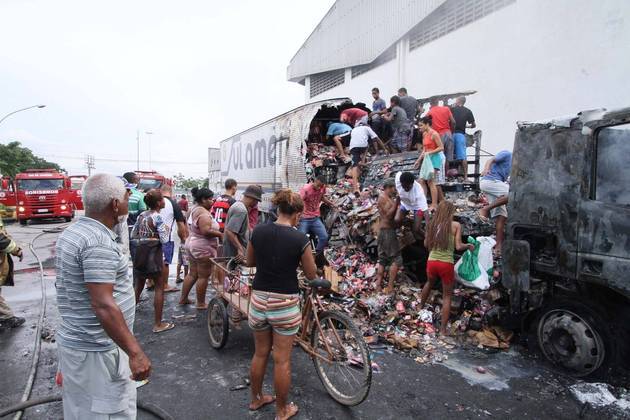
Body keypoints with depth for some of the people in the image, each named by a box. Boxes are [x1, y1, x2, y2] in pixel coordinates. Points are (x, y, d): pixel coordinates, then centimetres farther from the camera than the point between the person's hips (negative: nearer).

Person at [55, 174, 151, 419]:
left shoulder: (71, 233, 7)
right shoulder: (99, 242, -24)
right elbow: (103, 305, -29)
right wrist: (135, 353, -27)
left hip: (73, 341, 10)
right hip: (96, 350, -10)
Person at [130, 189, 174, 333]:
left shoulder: (141, 216, 7)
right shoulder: (158, 217, -14)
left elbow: (133, 236, 10)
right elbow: (164, 240, -17)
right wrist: (167, 229, -1)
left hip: (140, 254, 7)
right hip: (154, 254, -7)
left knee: (138, 288, 17)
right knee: (159, 288, 4)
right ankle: (158, 324, 9)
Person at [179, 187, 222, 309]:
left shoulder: (194, 209, 11)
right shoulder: (203, 213, -20)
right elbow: (206, 231, -30)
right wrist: (220, 234, -19)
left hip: (192, 243, 10)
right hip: (203, 247, -10)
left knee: (193, 274, 19)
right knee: (203, 276, 1)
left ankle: (183, 298, 28)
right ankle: (201, 303, 11)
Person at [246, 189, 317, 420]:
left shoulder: (258, 231, -4)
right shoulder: (300, 239, -15)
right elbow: (311, 275, -4)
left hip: (259, 299, 4)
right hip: (285, 303, -4)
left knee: (260, 353, 23)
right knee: (282, 360, 12)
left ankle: (256, 399, 43)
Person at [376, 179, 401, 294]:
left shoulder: (389, 198, 19)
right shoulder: (383, 197, -9)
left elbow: (393, 215, 18)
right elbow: (389, 214, -18)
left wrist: (397, 203, 10)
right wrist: (396, 202, -14)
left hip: (386, 231, 10)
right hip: (387, 231, -10)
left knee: (383, 260, 10)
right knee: (396, 259, -7)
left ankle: (378, 286, 13)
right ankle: (390, 287, -6)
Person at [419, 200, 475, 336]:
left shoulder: (431, 224, 2)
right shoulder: (455, 225, -6)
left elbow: (426, 244, 8)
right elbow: (458, 247, -8)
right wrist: (469, 246, 11)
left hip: (431, 261, 3)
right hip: (446, 263, -3)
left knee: (429, 283, 34)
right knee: (447, 295, 12)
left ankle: (421, 306, 51)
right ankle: (443, 329, 15)